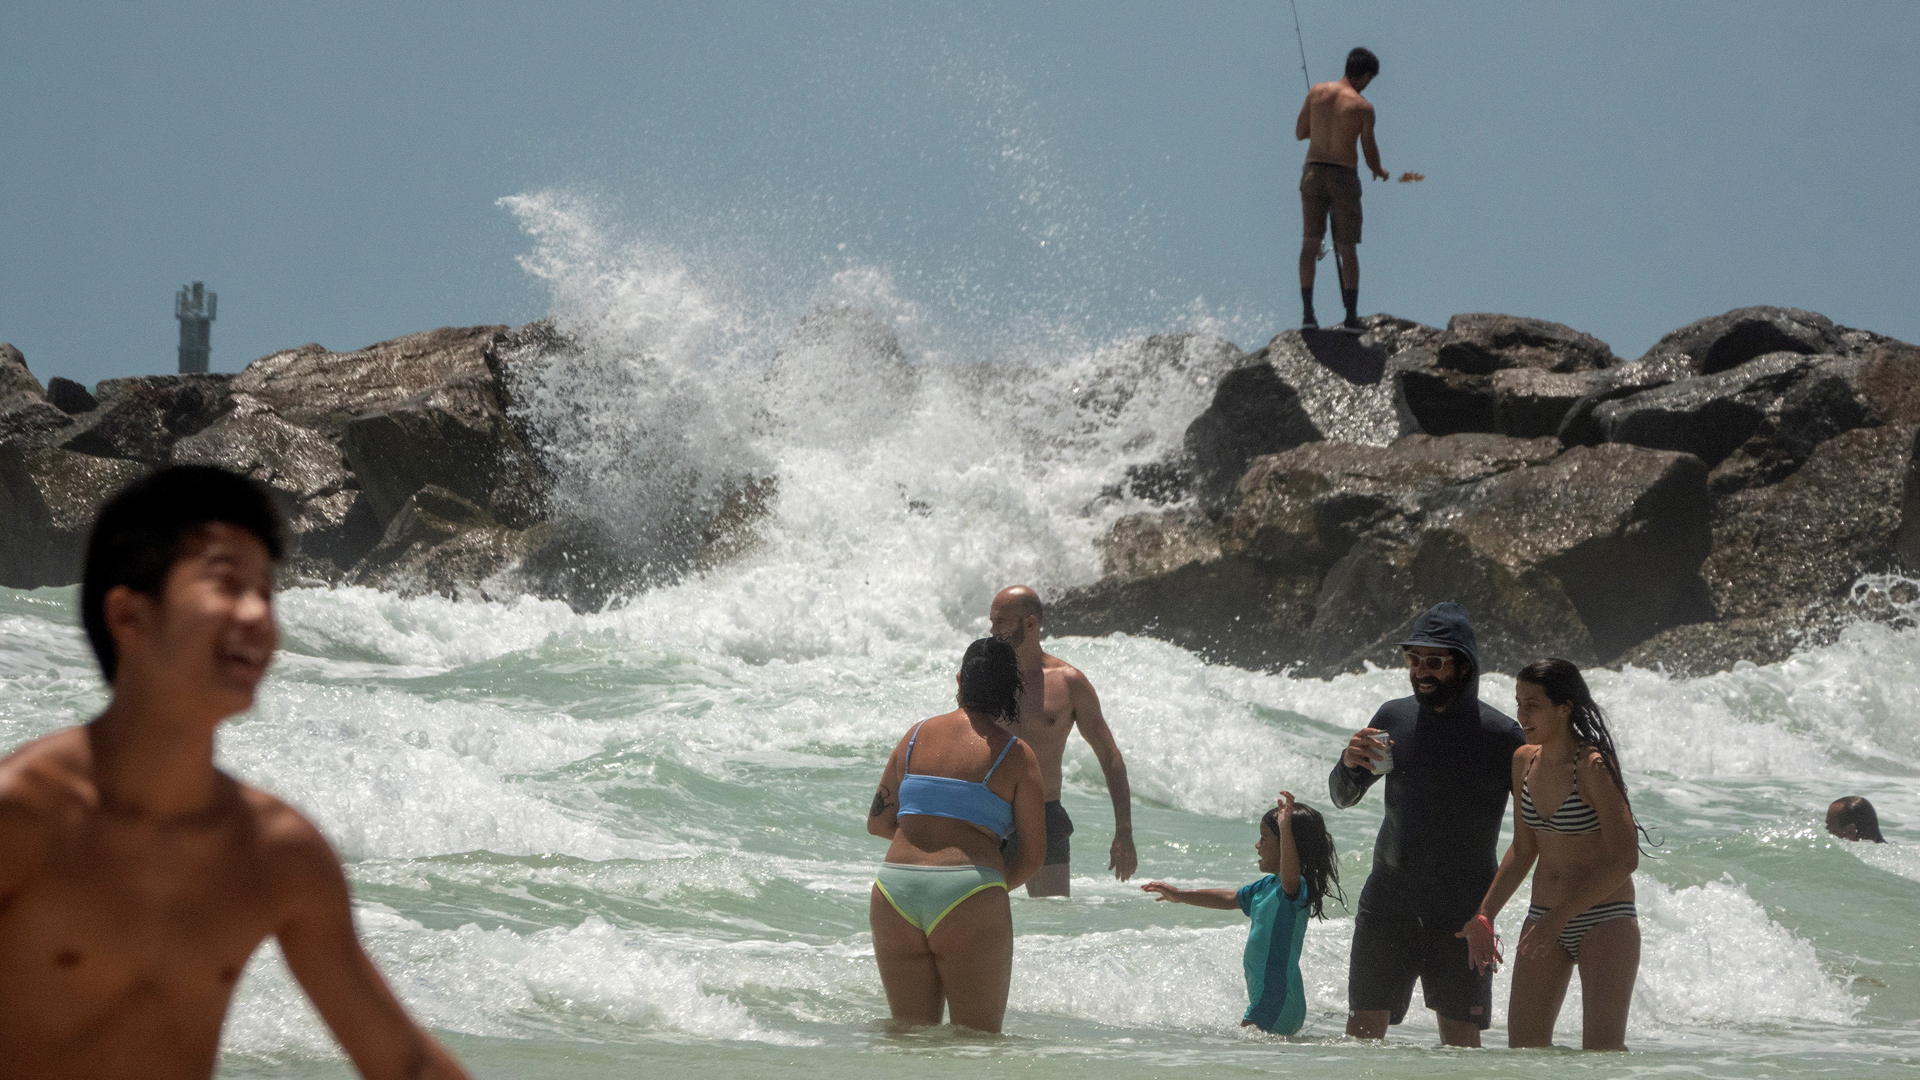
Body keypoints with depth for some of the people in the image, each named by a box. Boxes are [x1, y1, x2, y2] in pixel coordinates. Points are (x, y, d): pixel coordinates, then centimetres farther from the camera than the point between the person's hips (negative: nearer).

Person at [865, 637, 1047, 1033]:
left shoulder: (916, 736, 14)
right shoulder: (1016, 755, 3)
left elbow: (878, 822, 17)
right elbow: (1033, 853, 3)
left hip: (894, 893, 4)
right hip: (967, 896, -3)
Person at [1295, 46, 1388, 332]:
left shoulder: (1317, 92, 2)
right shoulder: (1363, 107, -7)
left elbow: (1299, 132, 9)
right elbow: (1369, 151, -1)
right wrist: (1379, 171, 21)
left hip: (1313, 171, 3)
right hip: (1345, 175, -3)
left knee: (1310, 244, 5)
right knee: (1347, 249, 6)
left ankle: (1308, 313, -3)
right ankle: (1351, 316, 5)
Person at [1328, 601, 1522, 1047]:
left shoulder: (1500, 735, -6)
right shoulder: (1393, 717, 5)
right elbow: (1343, 797, 13)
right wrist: (1349, 763, -10)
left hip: (1462, 910, -3)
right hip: (1387, 902, 3)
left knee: (1460, 1038, -2)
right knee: (1364, 1026, -2)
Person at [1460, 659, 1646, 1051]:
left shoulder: (1593, 767, -16)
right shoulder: (1524, 761, 5)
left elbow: (1624, 860, -19)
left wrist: (1560, 915, -21)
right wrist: (1485, 915, 9)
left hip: (1605, 919, -7)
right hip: (1545, 917, 7)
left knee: (1603, 1053, -14)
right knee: (1523, 1048, 2)